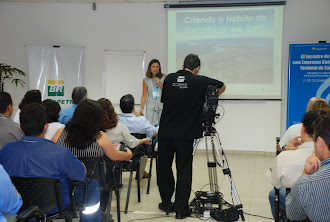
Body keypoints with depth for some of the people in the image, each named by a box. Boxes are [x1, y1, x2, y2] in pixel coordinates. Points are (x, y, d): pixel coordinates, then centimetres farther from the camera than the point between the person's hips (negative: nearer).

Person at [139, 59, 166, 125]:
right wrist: (141, 109, 2)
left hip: (162, 107, 0)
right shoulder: (146, 80, 5)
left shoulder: (164, 77, 4)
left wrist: (160, 84, -9)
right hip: (151, 108, 0)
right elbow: (144, 96, 7)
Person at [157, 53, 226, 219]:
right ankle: (181, 209, 7)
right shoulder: (200, 81, -6)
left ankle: (166, 203, 25)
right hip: (185, 134, -3)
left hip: (165, 132, 3)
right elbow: (222, 86, 9)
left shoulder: (169, 79, 3)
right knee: (184, 170, 4)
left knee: (164, 167, 15)